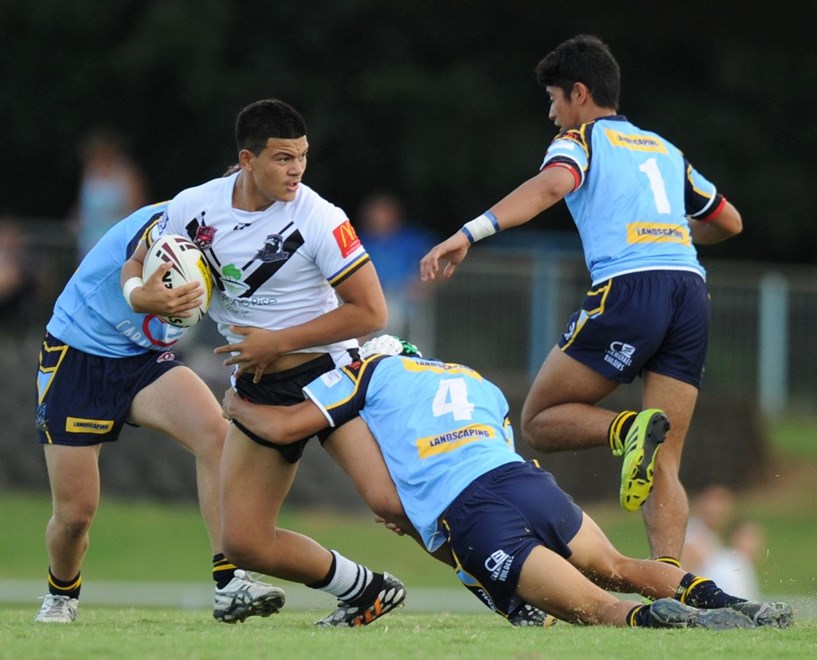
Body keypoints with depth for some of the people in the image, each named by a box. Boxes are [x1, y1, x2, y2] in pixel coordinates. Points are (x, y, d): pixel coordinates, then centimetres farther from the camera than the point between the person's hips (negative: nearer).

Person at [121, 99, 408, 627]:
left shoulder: (320, 221, -16)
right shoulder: (194, 208, -4)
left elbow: (371, 311, -13)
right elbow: (137, 265, 13)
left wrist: (278, 341, -16)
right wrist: (142, 295, -13)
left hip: (327, 370, -5)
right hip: (258, 387, 5)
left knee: (391, 500, -26)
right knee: (243, 543, -2)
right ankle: (365, 592, 18)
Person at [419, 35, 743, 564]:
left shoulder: (581, 139, 10)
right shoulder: (665, 149, 28)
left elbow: (552, 184, -14)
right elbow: (729, 222, 38)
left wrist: (468, 233, -22)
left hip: (628, 288, -6)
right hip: (692, 290, 6)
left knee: (539, 422, 7)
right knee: (664, 468, 5)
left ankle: (631, 430, -22)